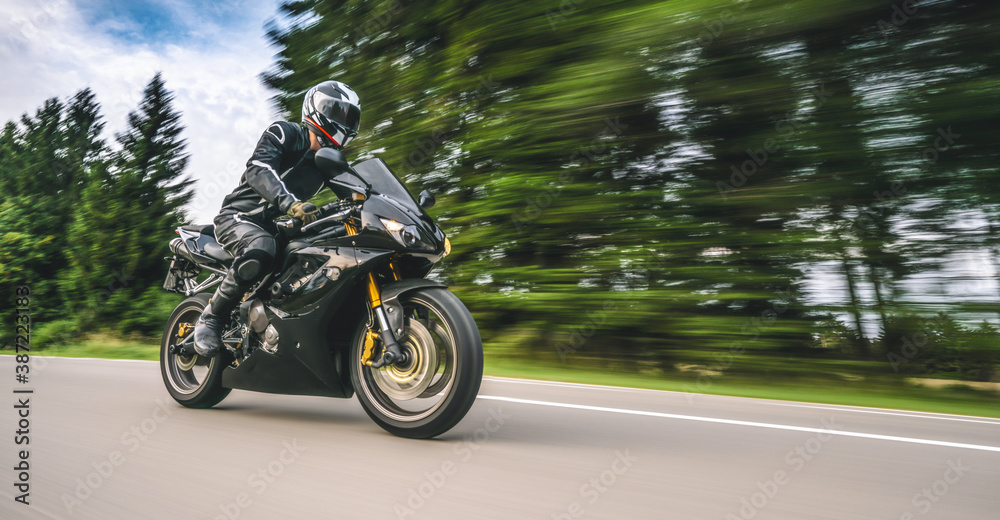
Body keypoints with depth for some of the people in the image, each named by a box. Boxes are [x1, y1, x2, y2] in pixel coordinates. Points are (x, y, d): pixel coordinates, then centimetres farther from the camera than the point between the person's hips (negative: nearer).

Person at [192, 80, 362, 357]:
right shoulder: (284, 132, -8)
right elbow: (258, 168, -25)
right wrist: (289, 202, -43)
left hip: (275, 225, 7)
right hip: (238, 216, -7)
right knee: (261, 249, -39)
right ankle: (211, 317, -19)